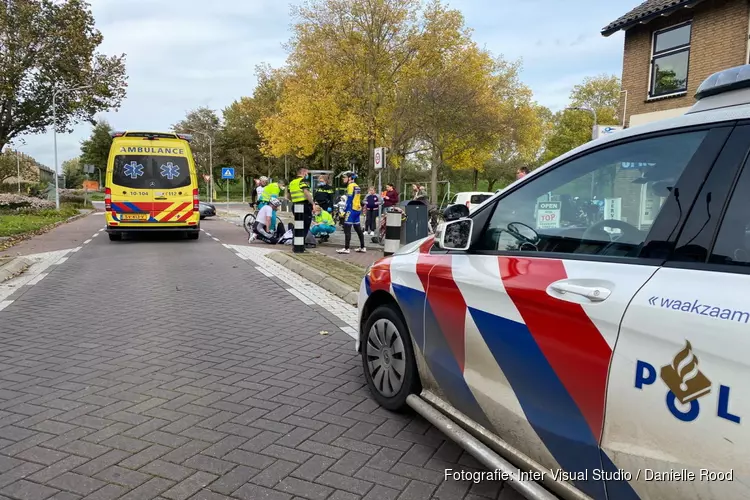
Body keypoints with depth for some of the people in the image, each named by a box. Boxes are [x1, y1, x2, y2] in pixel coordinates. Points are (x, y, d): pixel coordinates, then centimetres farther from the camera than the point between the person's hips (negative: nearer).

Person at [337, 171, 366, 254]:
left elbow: (349, 200, -16)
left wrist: (344, 211, -14)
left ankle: (346, 248, -12)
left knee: (347, 229, -9)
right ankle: (362, 247, 19)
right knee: (358, 229, 14)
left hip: (352, 209, -9)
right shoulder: (356, 186, 17)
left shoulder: (351, 186, -10)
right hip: (358, 209, 10)